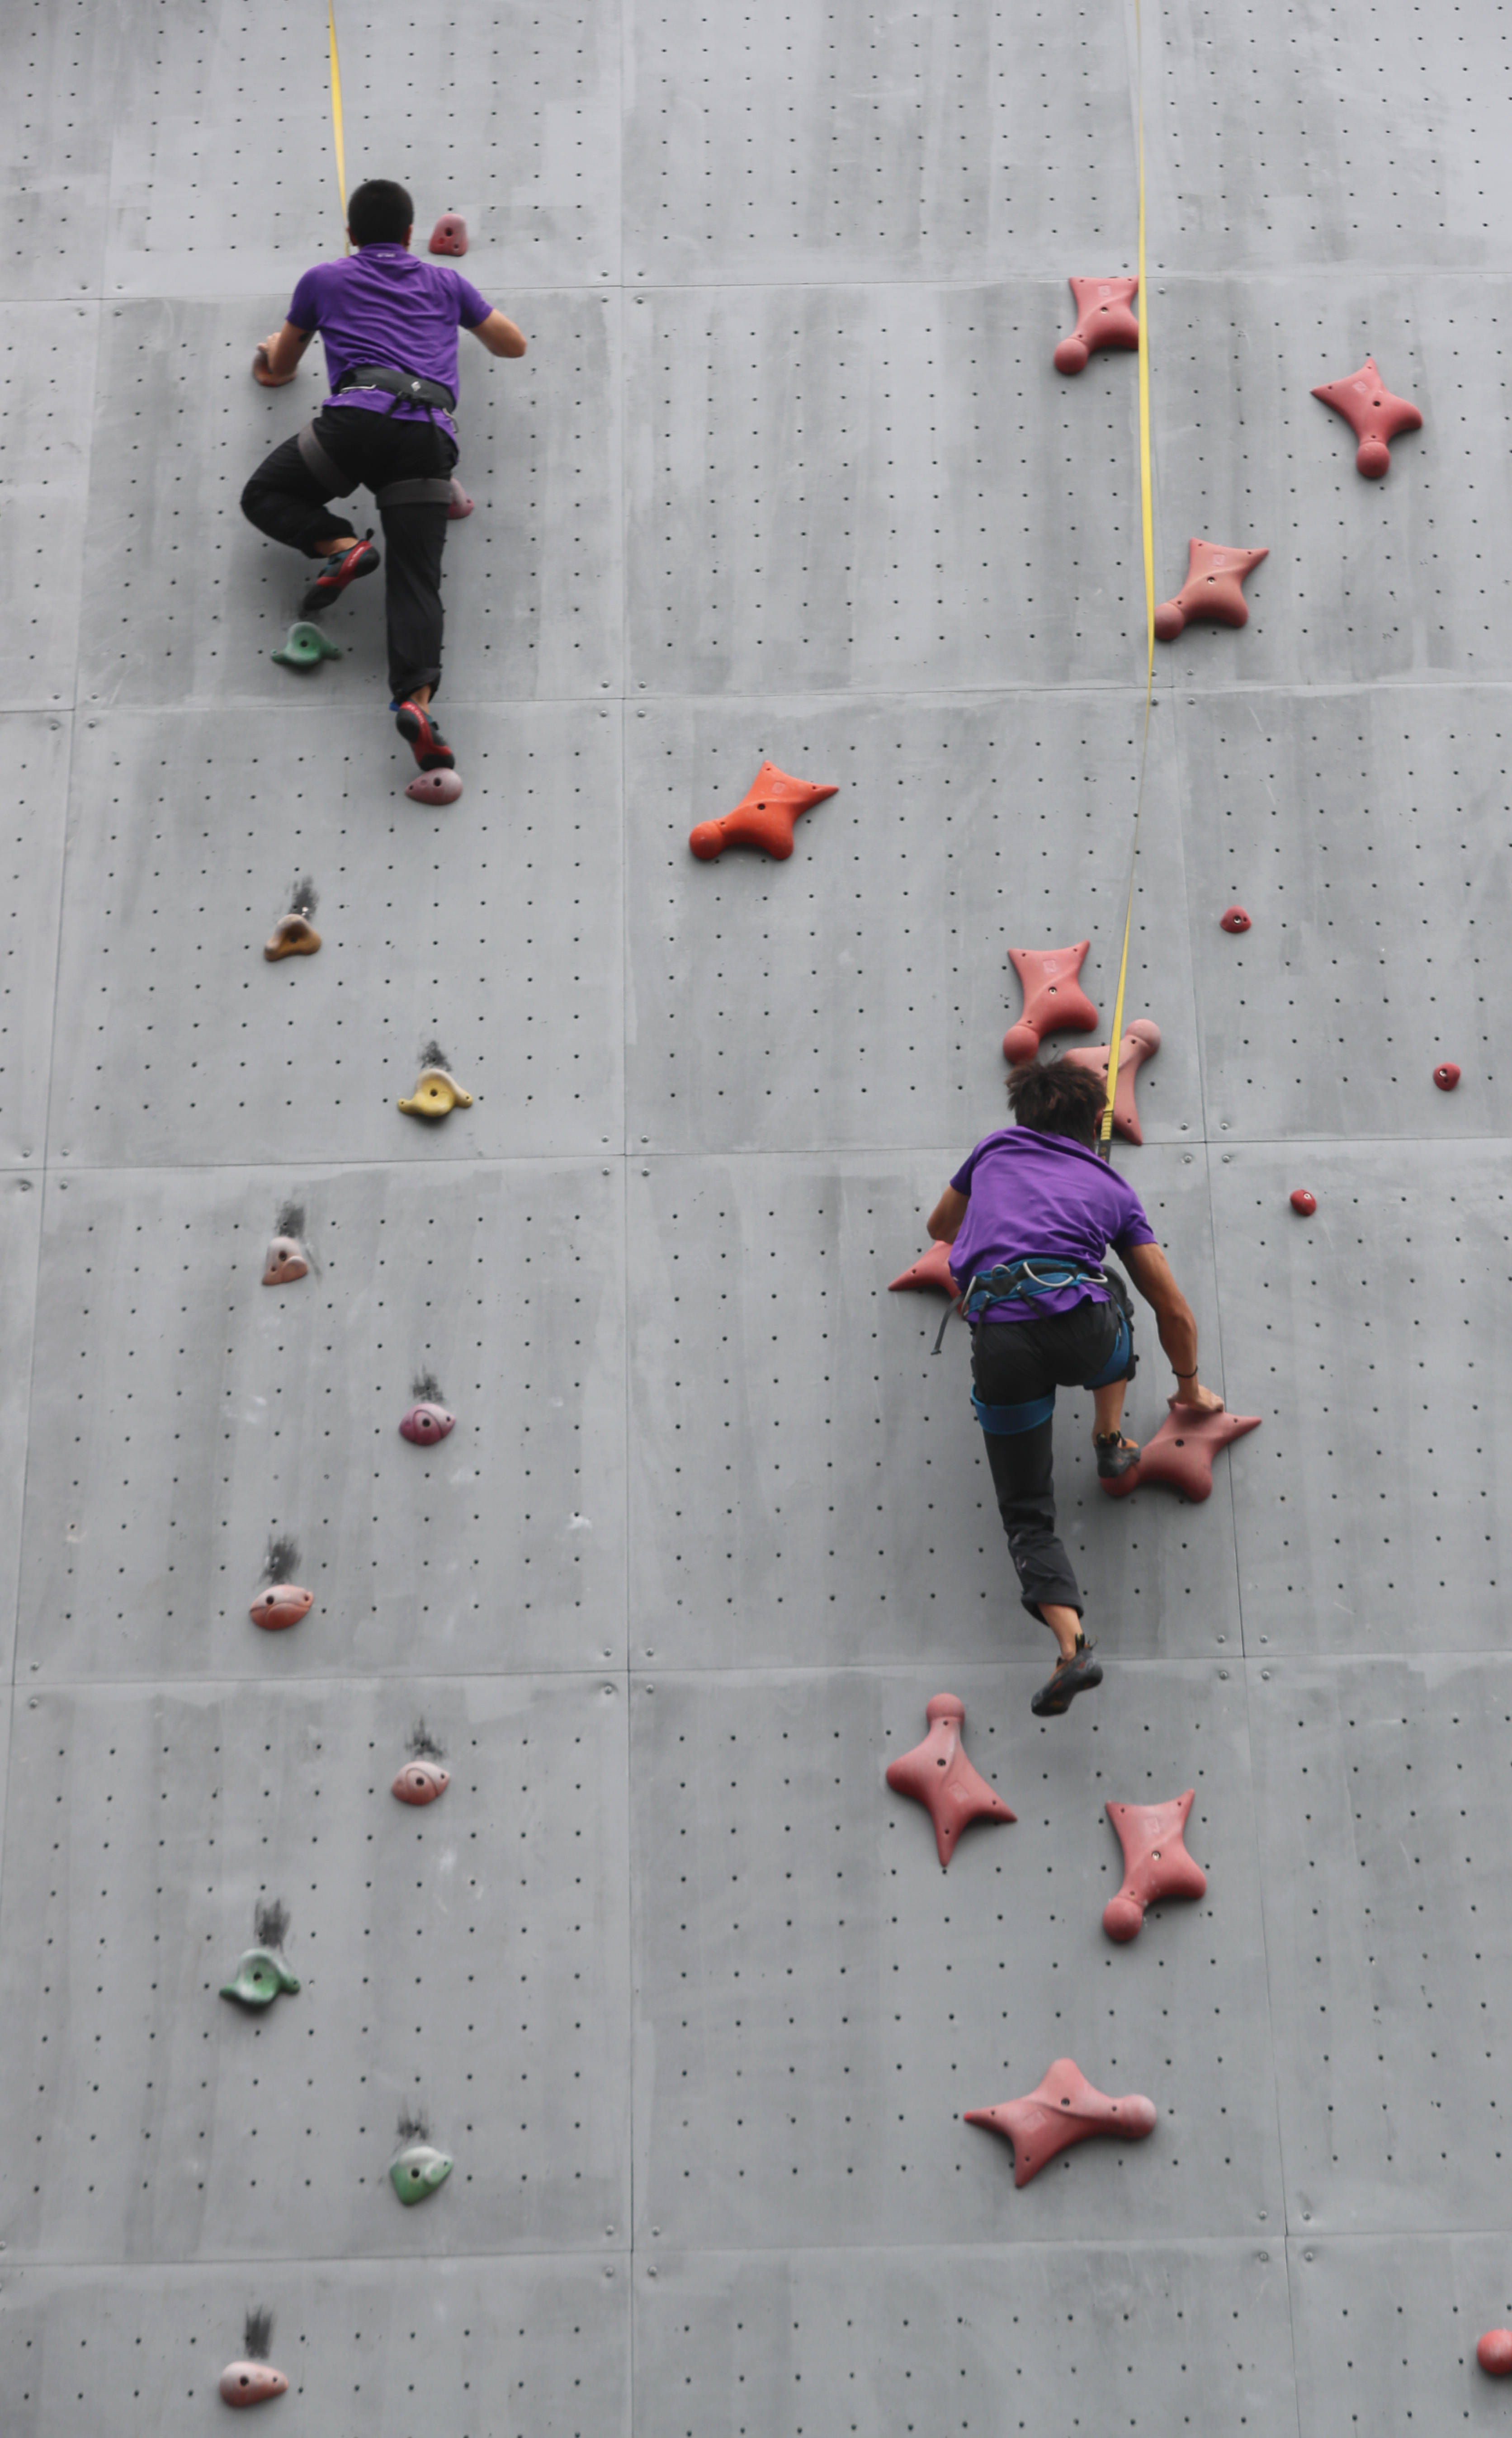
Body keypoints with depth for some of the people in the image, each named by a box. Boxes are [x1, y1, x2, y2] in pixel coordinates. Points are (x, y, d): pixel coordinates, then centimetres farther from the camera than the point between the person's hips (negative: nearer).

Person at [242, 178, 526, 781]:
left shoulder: (324, 280, 22)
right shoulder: (445, 283, 25)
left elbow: (279, 369, 34)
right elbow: (514, 345, 37)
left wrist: (274, 353, 59)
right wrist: (464, 320, 56)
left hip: (360, 415, -2)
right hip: (431, 435, 2)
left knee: (264, 495, 18)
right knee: (417, 579, -4)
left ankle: (340, 546, -8)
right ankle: (416, 697, -27)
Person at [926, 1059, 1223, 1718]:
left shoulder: (997, 1150, 26)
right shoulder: (1112, 1188, 24)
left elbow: (940, 1227, 45)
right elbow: (1175, 1310, 25)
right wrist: (1189, 1384, 41)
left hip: (999, 1339, 0)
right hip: (1083, 1330, 0)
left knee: (1027, 1515, 8)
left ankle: (1073, 1645, -13)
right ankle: (1111, 1442, 35)